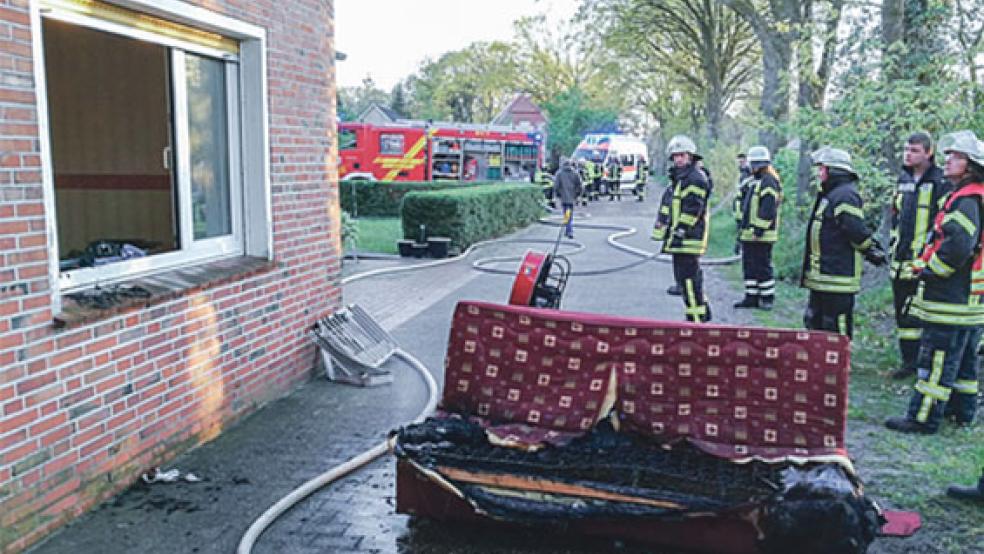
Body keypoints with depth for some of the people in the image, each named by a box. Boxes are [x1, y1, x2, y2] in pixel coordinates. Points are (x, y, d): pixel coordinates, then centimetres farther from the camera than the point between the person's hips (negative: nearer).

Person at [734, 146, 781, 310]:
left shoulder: (769, 181, -13)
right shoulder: (752, 181, 19)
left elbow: (768, 207, -21)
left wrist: (760, 228, -23)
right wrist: (742, 226, 22)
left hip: (761, 234, -10)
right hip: (749, 233, 10)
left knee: (762, 267, -4)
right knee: (749, 266, 12)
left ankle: (768, 298, 4)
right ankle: (751, 297, 18)